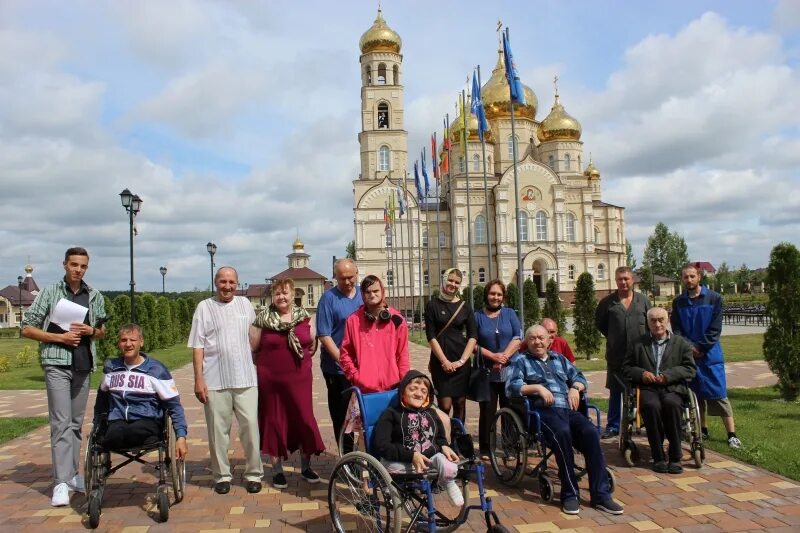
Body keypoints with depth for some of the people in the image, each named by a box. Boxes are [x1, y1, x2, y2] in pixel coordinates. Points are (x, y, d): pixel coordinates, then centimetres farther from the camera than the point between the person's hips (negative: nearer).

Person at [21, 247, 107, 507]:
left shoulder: (95, 296, 9)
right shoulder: (50, 292, -1)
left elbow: (102, 331, 18)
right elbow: (27, 329, -2)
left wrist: (90, 331, -5)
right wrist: (60, 337, -13)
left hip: (83, 365, 4)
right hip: (57, 364, -4)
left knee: (76, 423, 11)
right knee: (61, 422, -9)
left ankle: (73, 474, 22)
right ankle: (61, 482, -7)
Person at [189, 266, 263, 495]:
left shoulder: (245, 304, 10)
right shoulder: (204, 307, 1)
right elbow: (197, 346, -1)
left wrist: (256, 360, 14)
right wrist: (198, 379, -5)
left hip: (245, 378, 2)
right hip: (214, 381, -2)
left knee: (250, 425, 1)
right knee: (218, 429, 6)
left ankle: (253, 474, 14)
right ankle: (222, 475, 21)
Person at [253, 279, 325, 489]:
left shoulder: (304, 317, 3)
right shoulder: (263, 318, -2)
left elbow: (312, 346, 10)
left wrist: (300, 361, 5)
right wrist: (268, 363, 5)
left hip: (299, 378, 1)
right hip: (270, 379, -1)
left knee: (304, 419, 3)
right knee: (274, 421, 7)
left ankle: (306, 466, 21)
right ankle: (277, 469, 21)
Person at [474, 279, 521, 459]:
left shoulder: (509, 313, 8)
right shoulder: (477, 316, 4)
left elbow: (518, 337, -1)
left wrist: (505, 356, -13)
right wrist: (493, 356, -13)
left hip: (509, 371, 1)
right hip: (486, 372, -1)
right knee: (487, 411, 0)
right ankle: (485, 449, 10)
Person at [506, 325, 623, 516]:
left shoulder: (559, 358, 27)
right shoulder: (521, 360, 13)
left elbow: (580, 378, 23)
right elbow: (511, 387, -1)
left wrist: (575, 388, 1)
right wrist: (537, 388, -11)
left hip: (569, 409, 4)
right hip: (543, 411, -4)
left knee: (591, 433, -26)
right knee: (562, 432, -35)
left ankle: (601, 494, -20)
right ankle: (570, 494, -24)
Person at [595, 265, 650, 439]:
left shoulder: (642, 300, 4)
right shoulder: (608, 302, 1)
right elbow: (599, 322, 13)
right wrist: (612, 337, 8)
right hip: (616, 355, 0)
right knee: (615, 392, 7)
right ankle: (613, 426, 15)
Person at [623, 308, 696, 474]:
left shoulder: (681, 343, 18)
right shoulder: (638, 344, 19)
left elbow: (690, 369, 7)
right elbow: (626, 368, 16)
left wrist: (668, 375, -8)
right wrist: (641, 374, -4)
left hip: (672, 389, 0)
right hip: (647, 388, 0)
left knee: (671, 404, -35)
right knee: (652, 406, -34)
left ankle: (675, 457, -22)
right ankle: (658, 457, -22)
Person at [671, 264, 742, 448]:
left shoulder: (714, 298, -2)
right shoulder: (678, 302, 6)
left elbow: (715, 329, -6)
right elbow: (676, 330, 4)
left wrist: (699, 347, -11)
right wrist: (689, 347, -10)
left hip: (710, 355, -3)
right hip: (688, 355, 3)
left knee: (719, 394, -4)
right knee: (696, 394, 9)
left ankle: (732, 435, 1)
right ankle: (702, 430, 21)